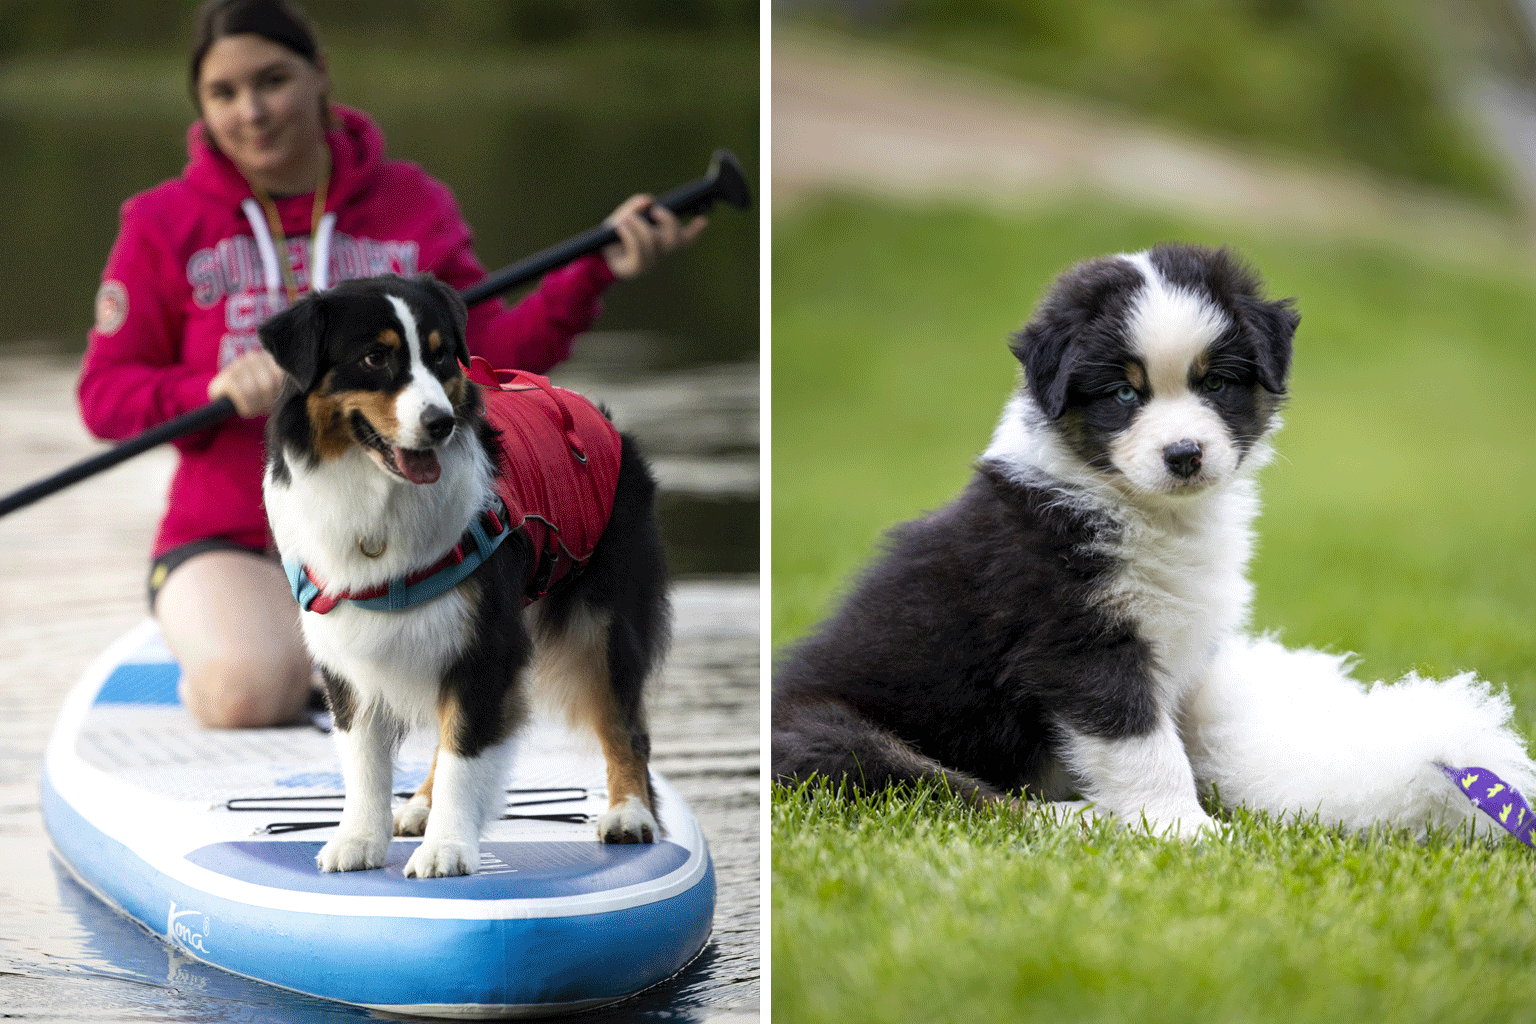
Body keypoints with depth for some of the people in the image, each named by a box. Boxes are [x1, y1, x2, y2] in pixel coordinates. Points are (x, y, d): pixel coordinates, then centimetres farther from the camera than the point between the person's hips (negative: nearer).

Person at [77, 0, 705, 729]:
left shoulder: (410, 205, 7)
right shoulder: (164, 225, 2)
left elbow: (486, 354, 0)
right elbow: (102, 395, -1)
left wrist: (596, 272, -13)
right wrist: (214, 389, -21)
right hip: (226, 548, -2)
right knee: (254, 690, -34)